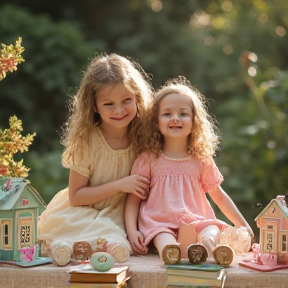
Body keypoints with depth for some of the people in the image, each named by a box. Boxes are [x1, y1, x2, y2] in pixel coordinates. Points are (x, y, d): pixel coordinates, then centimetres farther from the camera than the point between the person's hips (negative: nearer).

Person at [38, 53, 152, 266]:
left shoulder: (142, 137, -6)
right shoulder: (87, 140, -13)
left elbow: (144, 192, 2)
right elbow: (76, 196, -10)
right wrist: (120, 185, -18)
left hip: (121, 217, 3)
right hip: (84, 214, -3)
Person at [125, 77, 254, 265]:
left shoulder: (201, 160, 14)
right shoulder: (148, 160, 8)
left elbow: (219, 195, 23)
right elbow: (134, 199, 7)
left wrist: (243, 225, 20)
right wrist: (132, 231, -8)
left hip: (196, 223, 2)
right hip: (160, 223, -2)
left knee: (214, 229, -31)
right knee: (164, 239, -36)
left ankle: (205, 245, -62)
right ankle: (170, 250, -67)